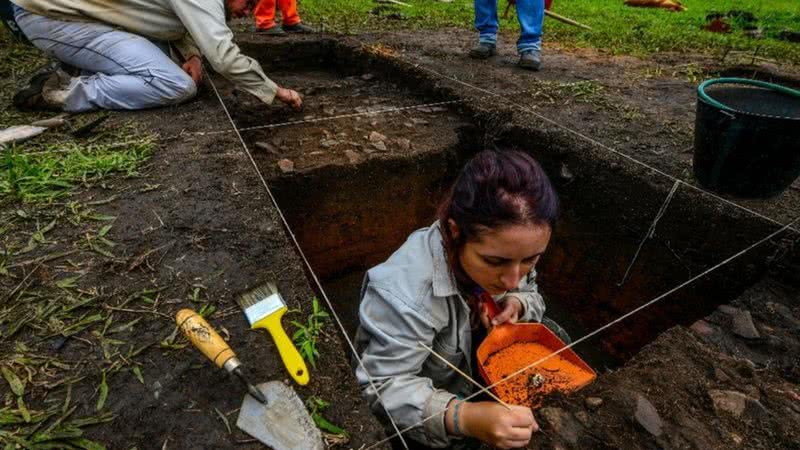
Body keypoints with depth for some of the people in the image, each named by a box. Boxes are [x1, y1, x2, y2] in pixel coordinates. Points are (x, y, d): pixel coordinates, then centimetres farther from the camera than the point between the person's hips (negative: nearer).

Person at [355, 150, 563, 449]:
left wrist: (516, 305, -26)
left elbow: (532, 296, -2)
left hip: (477, 349, 6)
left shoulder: (511, 245, -21)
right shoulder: (404, 294, -41)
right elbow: (385, 386, -32)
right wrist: (464, 418, -47)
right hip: (429, 388, -5)